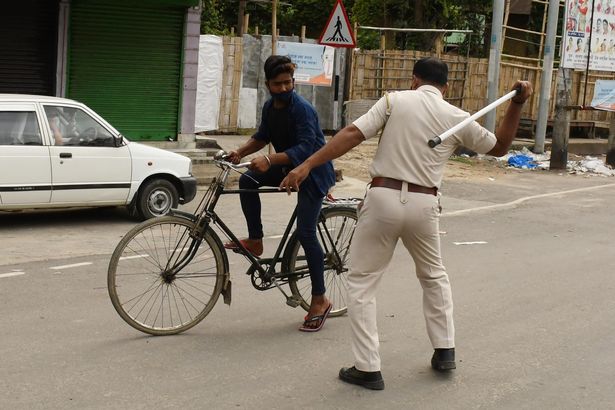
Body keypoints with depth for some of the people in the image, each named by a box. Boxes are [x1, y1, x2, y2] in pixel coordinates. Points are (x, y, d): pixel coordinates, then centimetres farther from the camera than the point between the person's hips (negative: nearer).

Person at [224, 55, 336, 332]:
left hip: (313, 172, -8)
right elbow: (262, 137, 14)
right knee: (247, 181, -8)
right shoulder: (270, 107, 1)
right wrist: (241, 152, -5)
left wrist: (269, 161, -44)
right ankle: (255, 241, 4)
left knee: (305, 233, -13)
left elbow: (305, 148, -33)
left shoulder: (302, 109, -24)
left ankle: (320, 300, -4)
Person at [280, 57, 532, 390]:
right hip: (423, 204, 3)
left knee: (361, 283, 8)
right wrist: (517, 105, 17)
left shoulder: (395, 100, 1)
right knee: (434, 276, 28)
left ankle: (367, 368, 4)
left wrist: (306, 165, -11)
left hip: (383, 199, -2)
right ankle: (444, 350, 31)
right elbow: (499, 147, 18)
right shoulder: (457, 117, 6)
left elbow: (352, 134, -9)